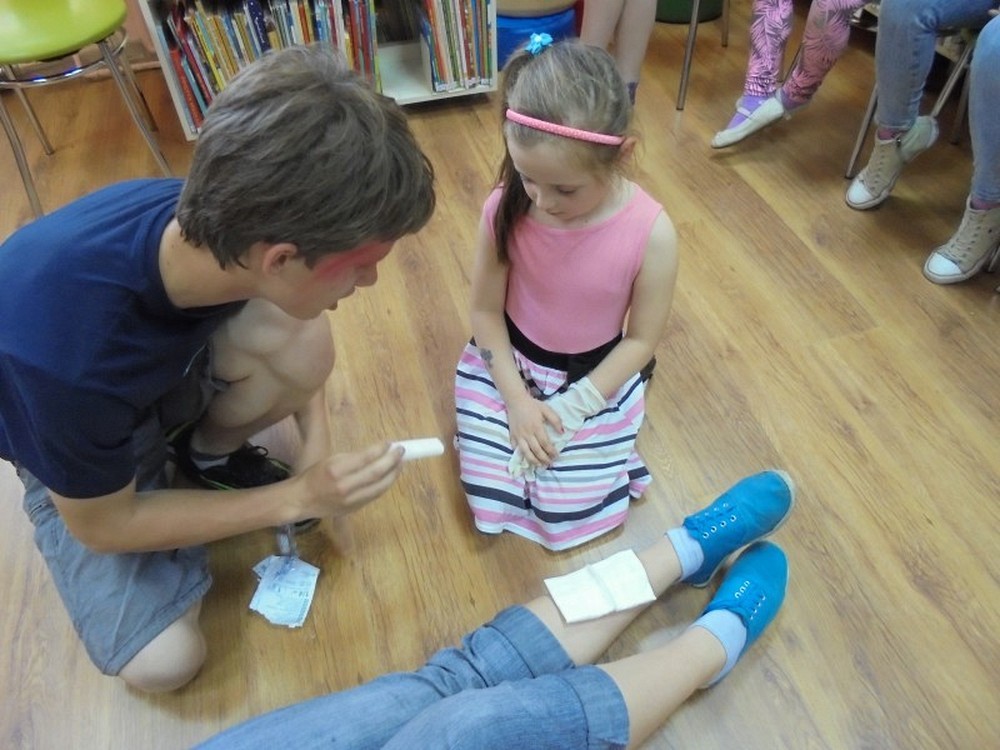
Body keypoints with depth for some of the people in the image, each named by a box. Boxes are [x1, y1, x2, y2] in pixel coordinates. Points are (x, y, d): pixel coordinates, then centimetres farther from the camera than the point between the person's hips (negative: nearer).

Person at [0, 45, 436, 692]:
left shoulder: (214, 217, -28)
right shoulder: (66, 355, -43)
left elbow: (293, 325, -5)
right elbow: (101, 526, -24)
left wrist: (316, 437, -16)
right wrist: (296, 498, -25)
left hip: (168, 365, 3)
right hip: (73, 440, -3)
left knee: (300, 342, -27)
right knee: (165, 662, -14)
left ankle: (210, 454, 3)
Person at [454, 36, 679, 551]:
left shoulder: (650, 233, -23)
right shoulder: (505, 208, -20)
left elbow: (642, 339, -12)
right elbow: (485, 310, -9)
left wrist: (572, 410, -17)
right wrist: (517, 399, -16)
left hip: (595, 376, -1)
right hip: (508, 362, 1)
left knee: (569, 511, -4)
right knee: (490, 497, -5)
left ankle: (591, 433, 23)